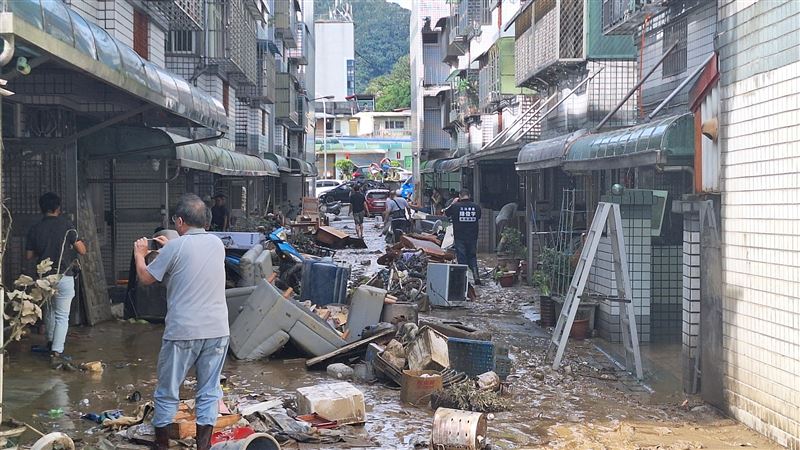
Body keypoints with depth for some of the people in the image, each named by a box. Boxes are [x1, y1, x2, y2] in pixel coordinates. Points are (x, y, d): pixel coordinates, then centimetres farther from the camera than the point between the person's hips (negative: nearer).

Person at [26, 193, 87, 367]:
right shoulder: (66, 225, -8)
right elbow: (82, 250, -8)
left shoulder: (35, 229, 2)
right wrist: (72, 244, 13)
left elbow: (29, 255, 6)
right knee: (62, 316, -2)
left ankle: (51, 343, 40)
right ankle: (57, 354, -11)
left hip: (44, 276, 4)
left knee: (49, 310, 26)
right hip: (64, 276, -4)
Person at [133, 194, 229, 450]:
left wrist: (139, 254, 21)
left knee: (167, 392, 11)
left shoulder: (175, 248, -9)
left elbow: (145, 278, 4)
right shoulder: (217, 244, 6)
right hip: (217, 330, 4)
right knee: (209, 392, 10)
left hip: (182, 332, -4)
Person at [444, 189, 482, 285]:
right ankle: (476, 277, 3)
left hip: (459, 238, -3)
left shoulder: (455, 206, -11)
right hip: (473, 237, 3)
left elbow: (446, 213, 6)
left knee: (462, 259, 4)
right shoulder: (476, 206, -3)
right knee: (472, 257, 16)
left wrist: (453, 203, 17)